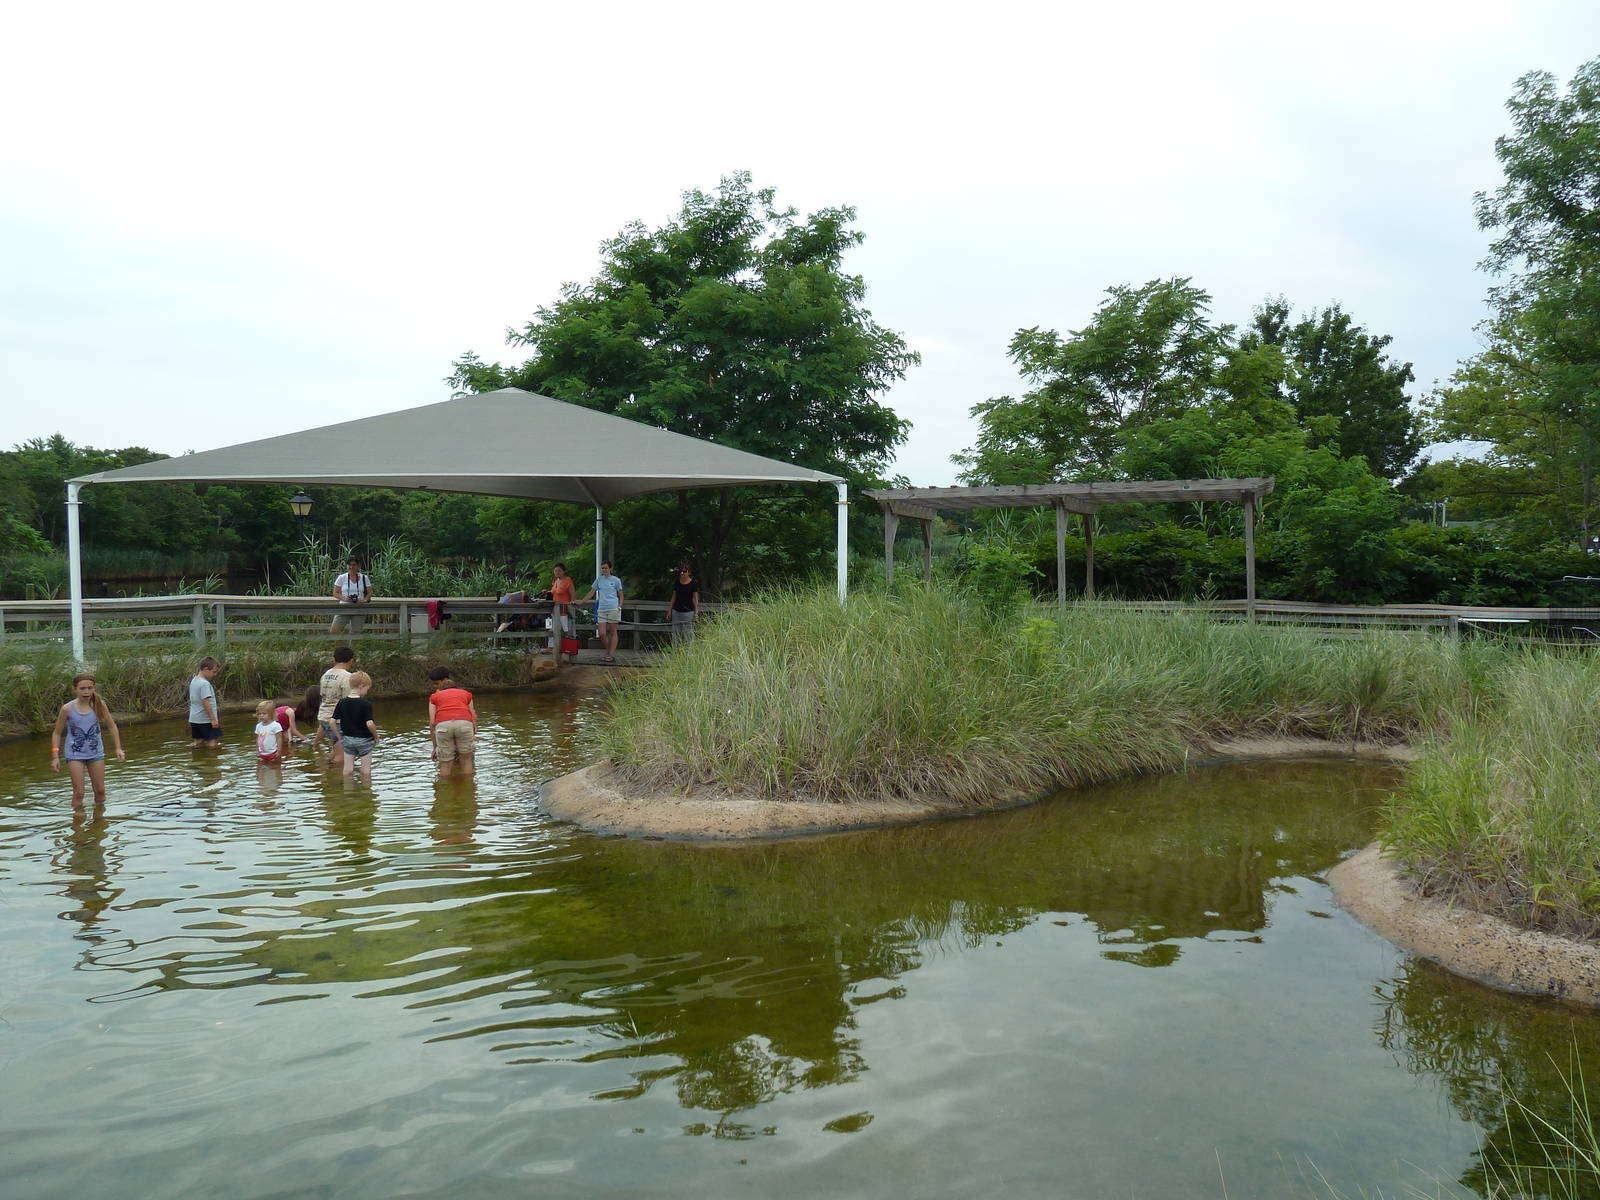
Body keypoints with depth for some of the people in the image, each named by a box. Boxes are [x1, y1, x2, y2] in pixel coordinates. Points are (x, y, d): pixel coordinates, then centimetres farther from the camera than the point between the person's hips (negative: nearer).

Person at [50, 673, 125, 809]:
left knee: (100, 790, 10)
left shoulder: (99, 705, -9)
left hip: (96, 752, 2)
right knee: (78, 793, -4)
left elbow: (112, 726, 1)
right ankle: (78, 816, 10)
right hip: (75, 754, -2)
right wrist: (55, 756, -9)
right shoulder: (68, 709, -12)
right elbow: (57, 733, -2)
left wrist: (118, 749, -5)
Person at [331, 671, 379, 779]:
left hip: (347, 740, 4)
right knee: (366, 769, 8)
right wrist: (376, 737, -9)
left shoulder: (342, 703, -2)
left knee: (348, 769, 10)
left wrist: (340, 737, 10)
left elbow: (333, 722, -1)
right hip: (364, 740, -4)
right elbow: (369, 724, -24)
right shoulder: (366, 704, -17)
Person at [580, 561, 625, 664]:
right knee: (602, 633, -4)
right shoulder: (599, 580, 14)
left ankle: (611, 654, 0)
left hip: (613, 609, -3)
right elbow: (591, 593, 16)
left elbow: (621, 595, 8)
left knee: (612, 632, -1)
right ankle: (608, 652, 14)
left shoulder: (616, 580, 5)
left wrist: (620, 606, -5)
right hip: (601, 609, 3)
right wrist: (581, 602, 9)